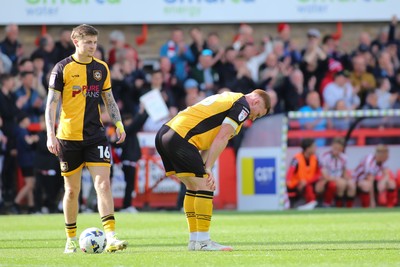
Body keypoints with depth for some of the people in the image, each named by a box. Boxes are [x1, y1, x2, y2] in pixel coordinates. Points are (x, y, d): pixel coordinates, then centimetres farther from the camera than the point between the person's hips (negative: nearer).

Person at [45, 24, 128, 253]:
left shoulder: (101, 68, 8)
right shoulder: (63, 68, -4)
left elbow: (109, 100, 18)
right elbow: (52, 103, -4)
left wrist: (119, 125, 5)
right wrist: (51, 135, -12)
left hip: (95, 135, 2)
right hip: (69, 137, -2)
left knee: (103, 184, -12)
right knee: (72, 190, 6)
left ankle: (111, 237, -18)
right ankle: (71, 239, 20)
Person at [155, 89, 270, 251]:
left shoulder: (228, 98, 27)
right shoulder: (243, 106, -1)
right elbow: (221, 138, -10)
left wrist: (201, 166, 9)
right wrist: (208, 168, -9)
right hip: (180, 138, -10)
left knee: (194, 188, 17)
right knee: (205, 187, -5)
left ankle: (194, 240, 18)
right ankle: (203, 242, -4)